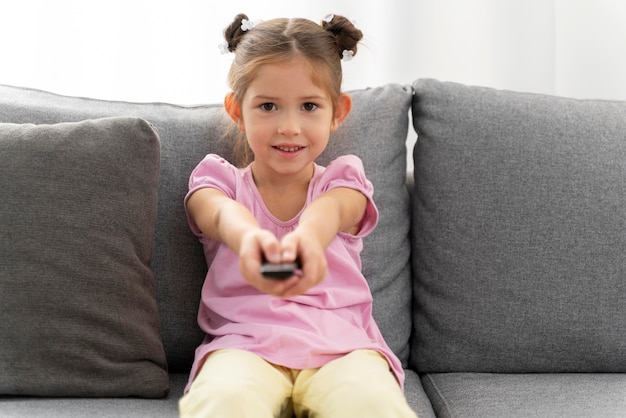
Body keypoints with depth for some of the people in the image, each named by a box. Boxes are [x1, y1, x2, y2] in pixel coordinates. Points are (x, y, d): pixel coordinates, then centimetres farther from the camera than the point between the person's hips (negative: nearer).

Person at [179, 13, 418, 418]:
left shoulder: (342, 179, 13)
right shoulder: (218, 178, 13)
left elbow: (330, 209, -14)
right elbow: (221, 213, -14)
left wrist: (307, 238, -42)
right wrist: (248, 237, -42)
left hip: (339, 346, 1)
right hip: (244, 344, -1)